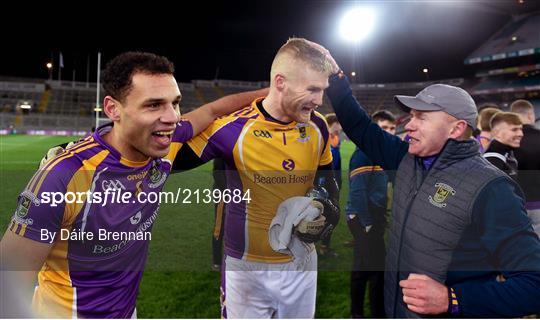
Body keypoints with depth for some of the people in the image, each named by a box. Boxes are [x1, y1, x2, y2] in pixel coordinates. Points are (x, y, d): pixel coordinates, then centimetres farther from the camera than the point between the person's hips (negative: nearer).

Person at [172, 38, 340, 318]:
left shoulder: (318, 127, -4)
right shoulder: (233, 127, -19)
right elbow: (174, 160, -9)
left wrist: (329, 207, -4)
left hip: (301, 263, 4)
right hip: (248, 266, -4)